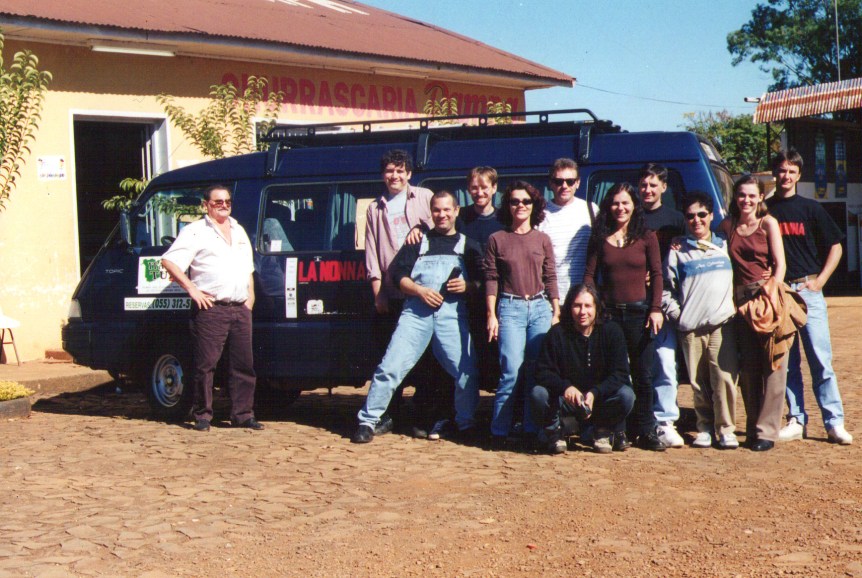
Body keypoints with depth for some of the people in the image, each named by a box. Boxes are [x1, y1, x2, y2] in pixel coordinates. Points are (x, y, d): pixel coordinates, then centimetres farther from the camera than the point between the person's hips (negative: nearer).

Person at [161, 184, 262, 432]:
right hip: (211, 308, -6)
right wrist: (192, 289, -12)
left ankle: (243, 414, 12)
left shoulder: (239, 231, 21)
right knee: (206, 364, -4)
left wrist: (250, 297, 14)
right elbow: (169, 261, -6)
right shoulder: (195, 231, 1)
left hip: (240, 309, 6)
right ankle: (202, 415, 5)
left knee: (244, 364, 5)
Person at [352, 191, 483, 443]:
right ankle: (367, 421, -2)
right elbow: (397, 274, 9)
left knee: (466, 371, -7)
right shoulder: (418, 242, 19)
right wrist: (420, 290, -7)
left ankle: (466, 423, 11)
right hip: (416, 311, 0)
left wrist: (468, 285, -8)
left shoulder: (468, 245, 21)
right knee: (391, 366, -9)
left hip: (452, 313, 1)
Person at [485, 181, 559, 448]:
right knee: (511, 372, -11)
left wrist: (556, 313, 7)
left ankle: (532, 429, 11)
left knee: (537, 373, 2)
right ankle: (499, 432, -2)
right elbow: (491, 279, 2)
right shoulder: (497, 239, 4)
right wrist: (491, 315, -4)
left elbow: (550, 278, 11)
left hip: (540, 308, 3)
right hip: (510, 308, -3)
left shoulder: (543, 239, 10)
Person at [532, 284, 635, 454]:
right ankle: (556, 433, -1)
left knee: (626, 395, -28)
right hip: (565, 401, -1)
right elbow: (543, 372, -11)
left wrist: (595, 393, -29)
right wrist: (565, 387, -31)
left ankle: (603, 433, 0)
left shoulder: (611, 331, -6)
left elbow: (620, 374, -12)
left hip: (600, 400, 1)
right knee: (538, 394, -29)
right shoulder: (557, 334, -7)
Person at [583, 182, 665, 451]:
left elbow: (656, 275, 2)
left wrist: (656, 309, -6)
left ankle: (645, 431, 12)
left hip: (639, 311, -1)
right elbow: (590, 275, 6)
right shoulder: (600, 239, 7)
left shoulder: (646, 237, 4)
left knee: (643, 376, 4)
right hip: (609, 311, 1)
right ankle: (617, 432, 10)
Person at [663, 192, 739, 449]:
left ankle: (726, 429, 0)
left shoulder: (725, 245, 14)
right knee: (699, 383, 2)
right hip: (690, 328, 0)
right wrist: (676, 314, -1)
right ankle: (704, 428, 14)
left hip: (722, 324, 0)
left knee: (724, 379, -8)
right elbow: (667, 287, 8)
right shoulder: (678, 250, 9)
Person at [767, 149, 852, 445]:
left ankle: (834, 423, -1)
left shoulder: (811, 209, 5)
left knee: (821, 359, -4)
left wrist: (819, 281, -2)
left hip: (808, 291, -2)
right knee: (786, 362, 5)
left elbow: (835, 246, 8)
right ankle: (796, 420, 12)